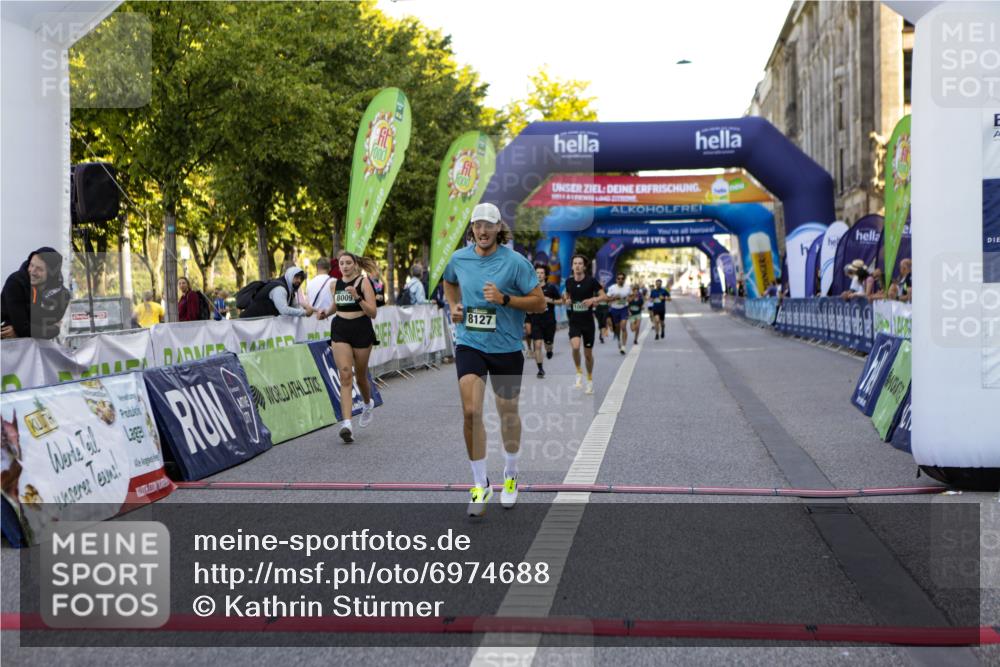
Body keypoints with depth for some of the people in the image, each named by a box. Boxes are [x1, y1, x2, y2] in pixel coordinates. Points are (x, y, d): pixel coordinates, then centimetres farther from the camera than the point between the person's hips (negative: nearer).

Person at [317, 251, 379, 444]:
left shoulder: (364, 282, -7)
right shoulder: (335, 284, 6)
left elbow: (373, 313, -12)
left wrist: (357, 297, -25)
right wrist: (327, 312, 7)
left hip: (362, 330, -2)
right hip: (340, 330, 2)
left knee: (360, 376, 11)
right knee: (345, 375, -13)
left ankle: (368, 404, 46)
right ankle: (347, 424, -20)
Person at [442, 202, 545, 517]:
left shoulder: (515, 262, -10)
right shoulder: (459, 258, 1)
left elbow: (539, 302, -9)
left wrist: (505, 299, -21)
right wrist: (453, 305, 7)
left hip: (506, 347, -1)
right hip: (469, 345, 2)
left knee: (507, 413, 12)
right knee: (471, 411, -13)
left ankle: (510, 476, 37)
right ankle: (480, 484, 1)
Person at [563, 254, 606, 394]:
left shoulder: (591, 280, -8)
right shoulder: (569, 281, 1)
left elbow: (604, 296, -5)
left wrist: (593, 299, -23)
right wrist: (566, 300, -5)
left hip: (588, 322, -1)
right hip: (574, 321, 1)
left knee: (588, 353, 7)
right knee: (575, 346, -25)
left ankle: (590, 379, 29)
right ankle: (579, 373, -1)